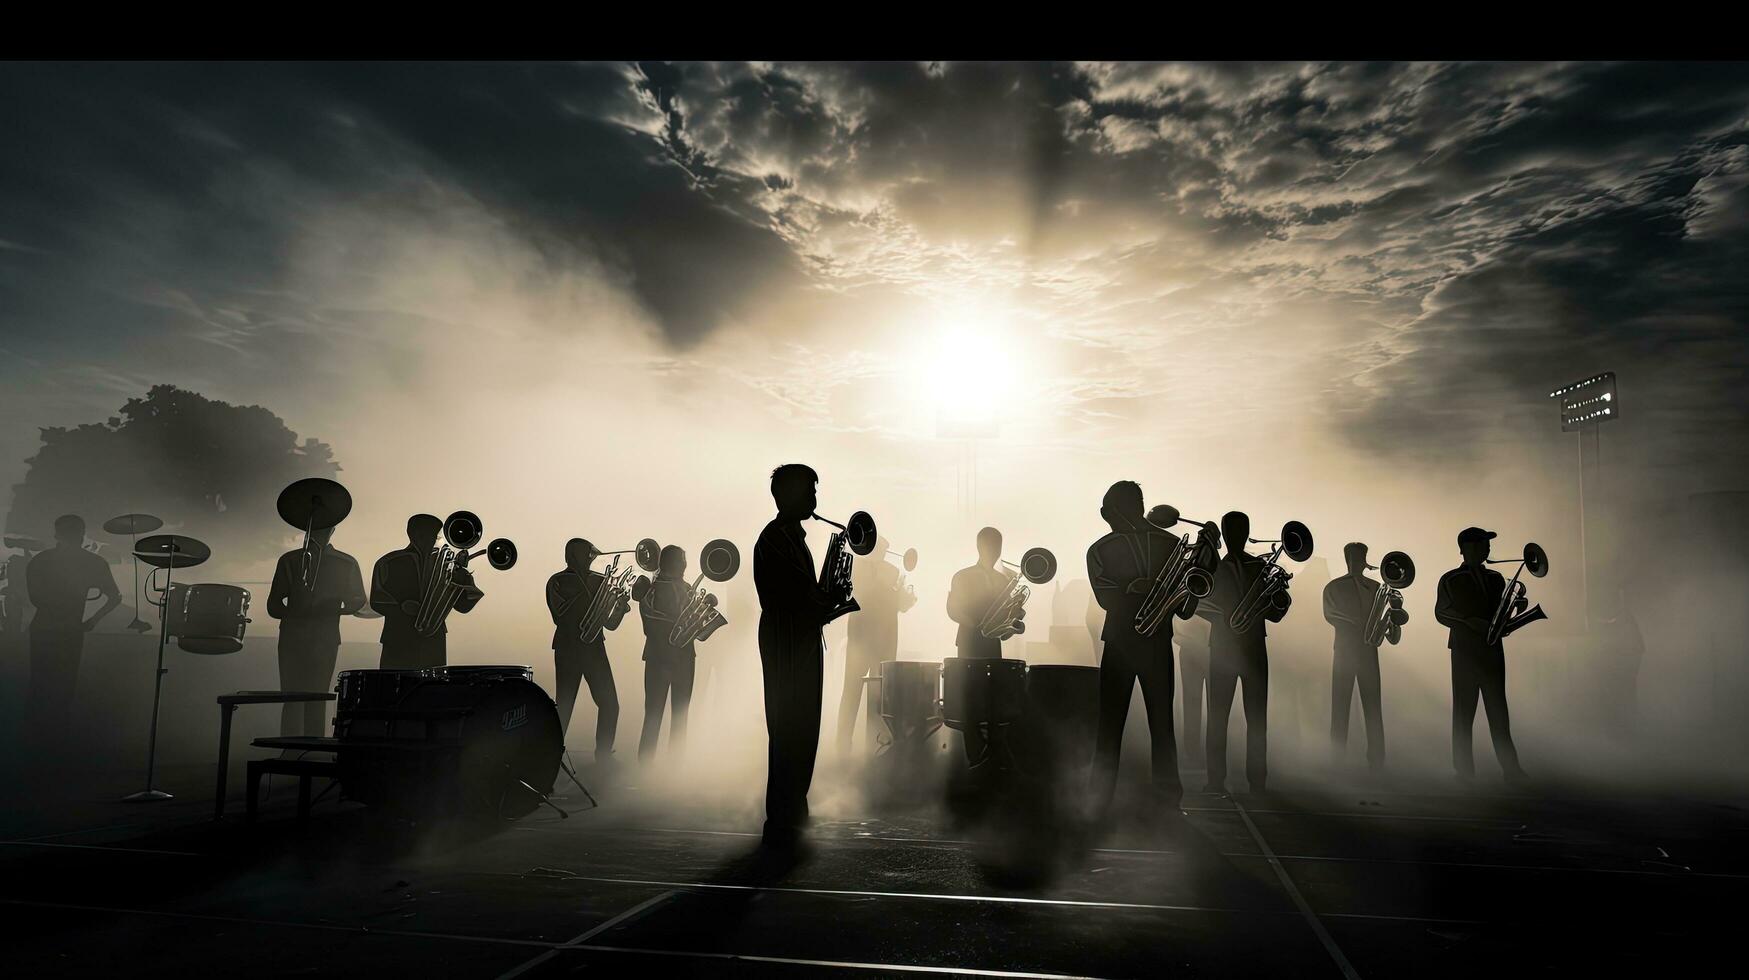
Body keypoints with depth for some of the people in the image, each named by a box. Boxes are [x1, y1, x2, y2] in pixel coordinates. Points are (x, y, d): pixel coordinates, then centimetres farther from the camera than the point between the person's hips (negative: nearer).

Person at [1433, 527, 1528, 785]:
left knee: (1498, 709, 3)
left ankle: (1510, 767, 3)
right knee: (1464, 711, -1)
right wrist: (1469, 622, -15)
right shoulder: (1451, 580, -1)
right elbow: (1440, 613, -3)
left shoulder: (1495, 578, 13)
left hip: (1493, 649, 4)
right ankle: (1464, 769, 4)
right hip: (1464, 650, -4)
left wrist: (1516, 607, -5)